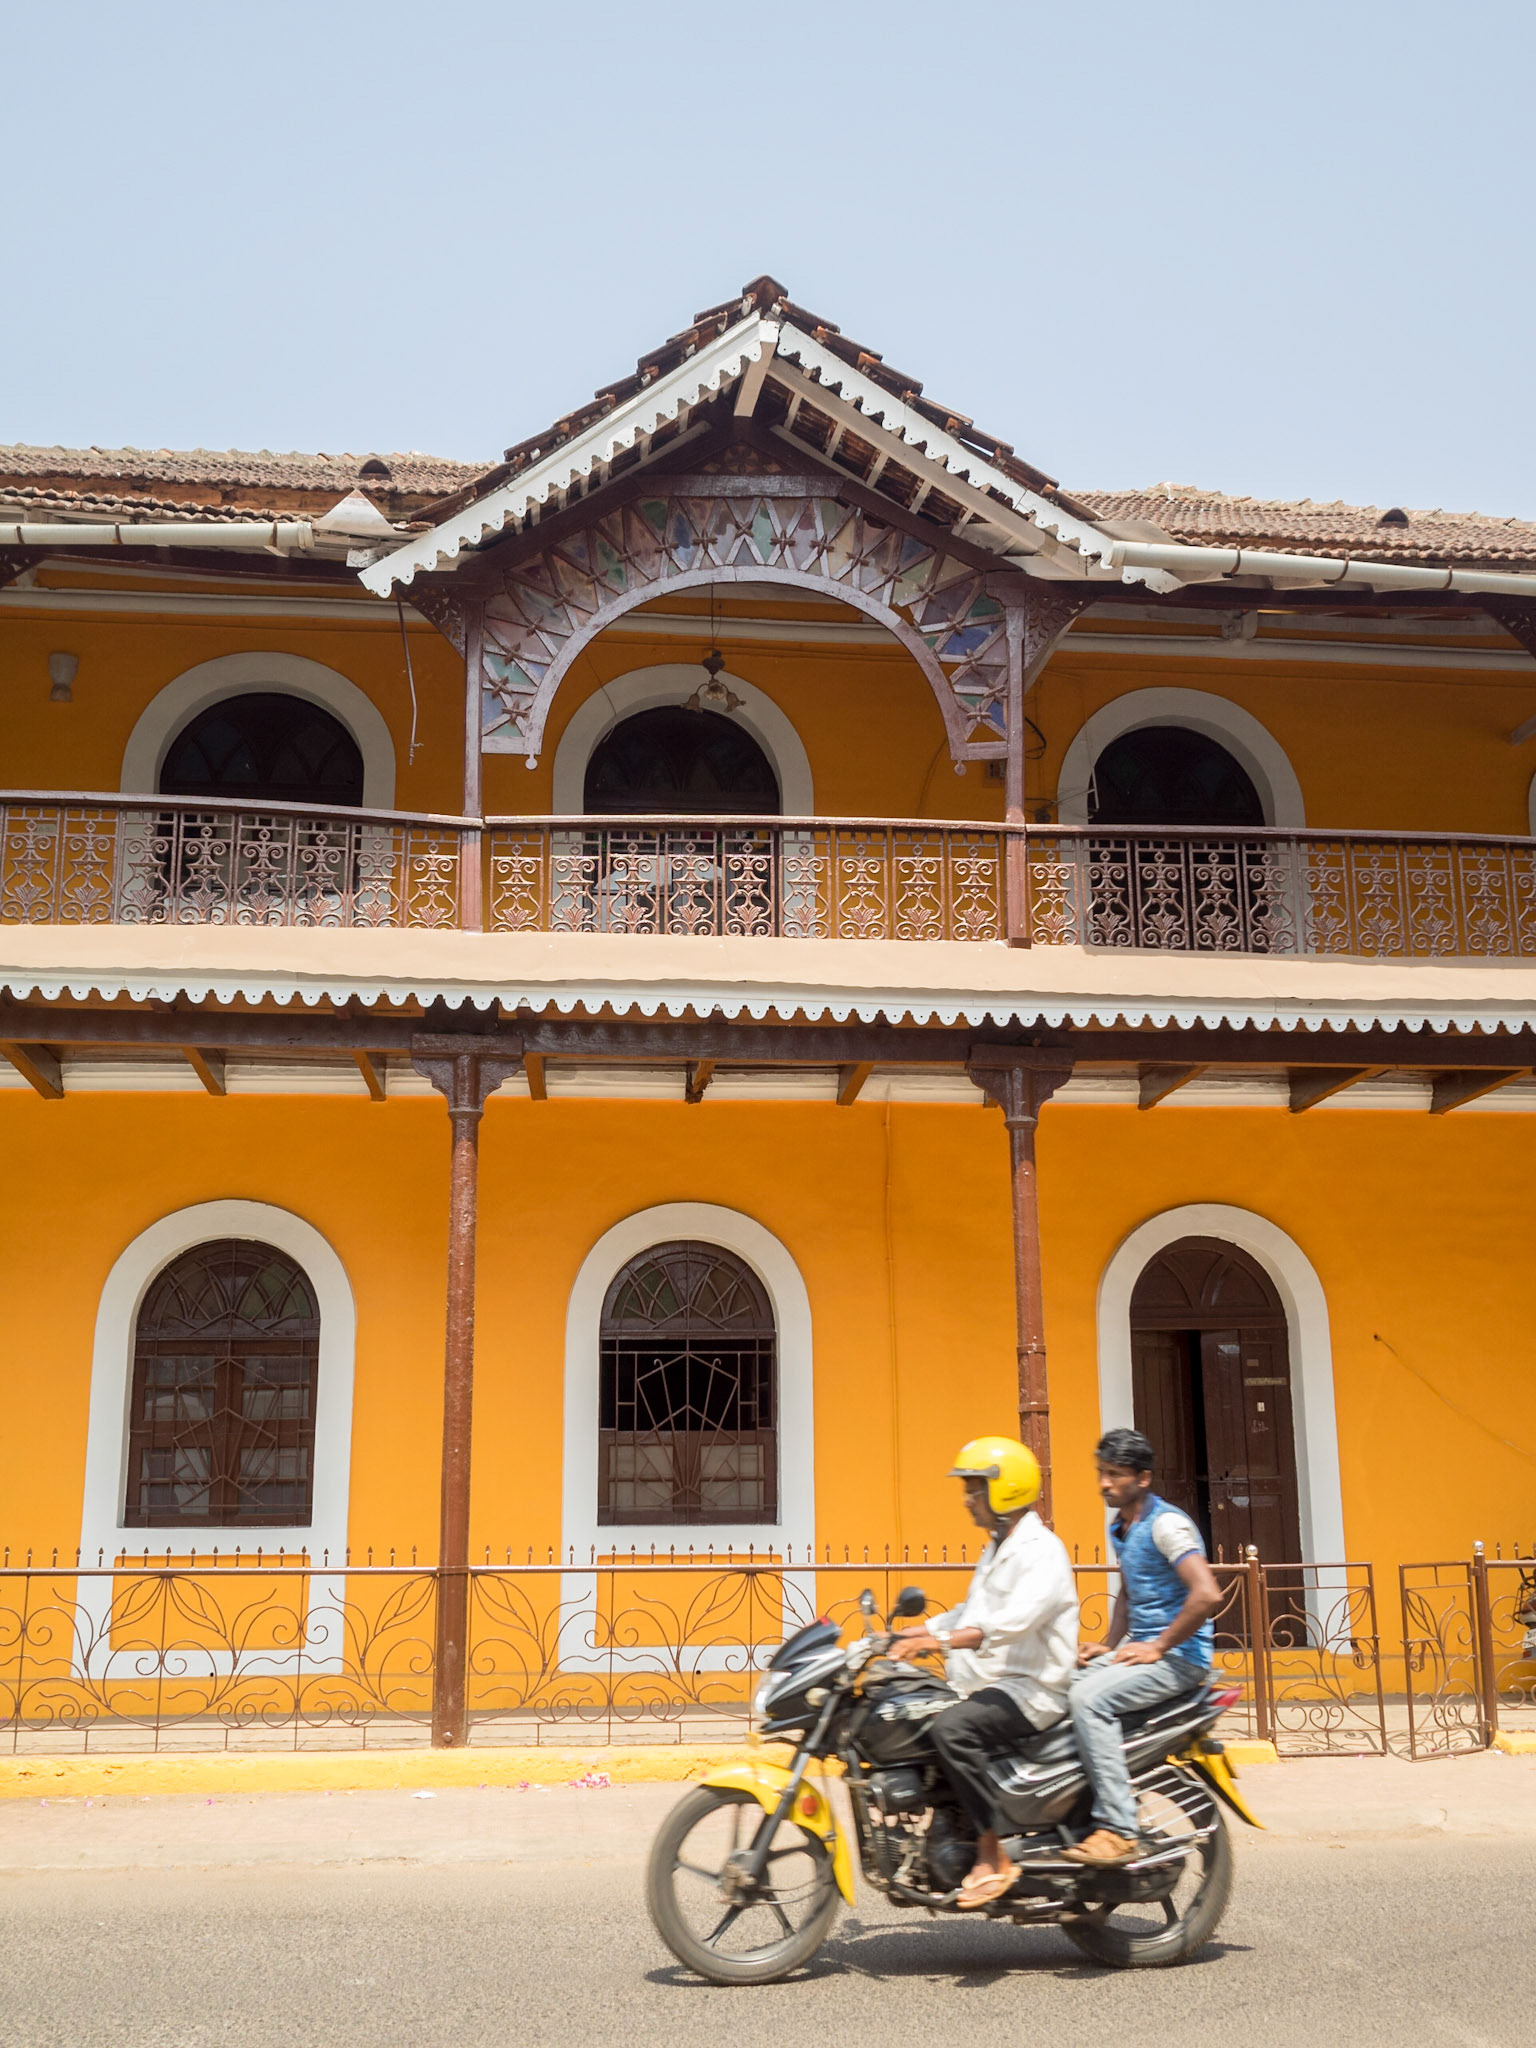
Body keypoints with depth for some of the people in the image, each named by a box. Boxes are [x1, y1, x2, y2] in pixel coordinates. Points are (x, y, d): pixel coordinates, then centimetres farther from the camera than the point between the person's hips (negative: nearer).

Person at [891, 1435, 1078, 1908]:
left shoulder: (1043, 1551, -13)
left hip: (1030, 1690, -10)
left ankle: (992, 1856, -22)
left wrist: (939, 1639, -38)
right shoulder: (996, 1549, 20)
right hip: (987, 1686, 10)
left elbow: (1013, 1621, -29)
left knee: (951, 1728, -31)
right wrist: (904, 1634, 13)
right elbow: (970, 1614, 25)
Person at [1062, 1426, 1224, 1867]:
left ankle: (1118, 1830, -25)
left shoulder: (1166, 1523, -16)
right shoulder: (1120, 1528, 14)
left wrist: (1158, 1648, -20)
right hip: (1143, 1648, 10)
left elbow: (1207, 1595, -27)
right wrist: (1110, 1645, 16)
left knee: (1089, 1697, -27)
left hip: (1179, 1657, -10)